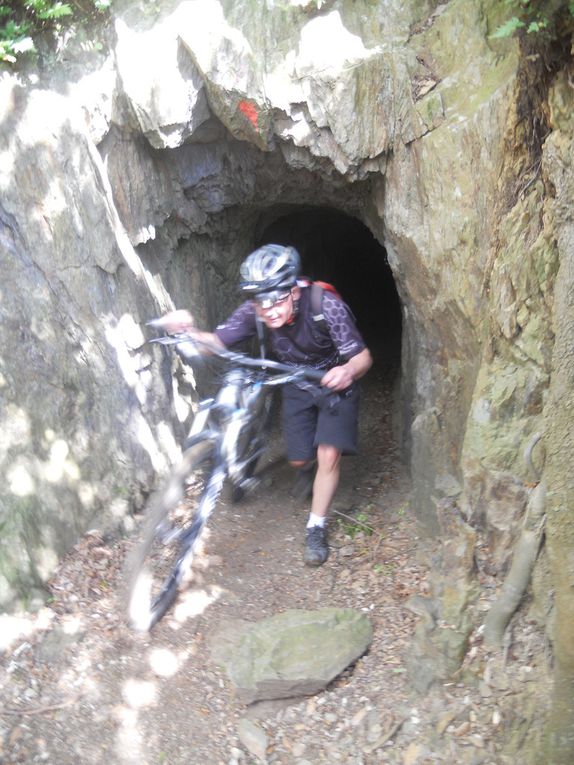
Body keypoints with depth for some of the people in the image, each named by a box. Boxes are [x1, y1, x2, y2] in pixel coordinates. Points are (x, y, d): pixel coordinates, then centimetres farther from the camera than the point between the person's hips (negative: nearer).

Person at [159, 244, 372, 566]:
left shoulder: (327, 306, -35)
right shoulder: (254, 312, -25)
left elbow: (363, 357, -31)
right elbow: (216, 342, -25)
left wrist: (349, 370, -55)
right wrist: (189, 331, -48)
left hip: (335, 382, -3)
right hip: (297, 383, 3)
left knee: (329, 454, -15)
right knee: (299, 458, 6)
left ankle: (317, 529, 5)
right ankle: (309, 468, 45)